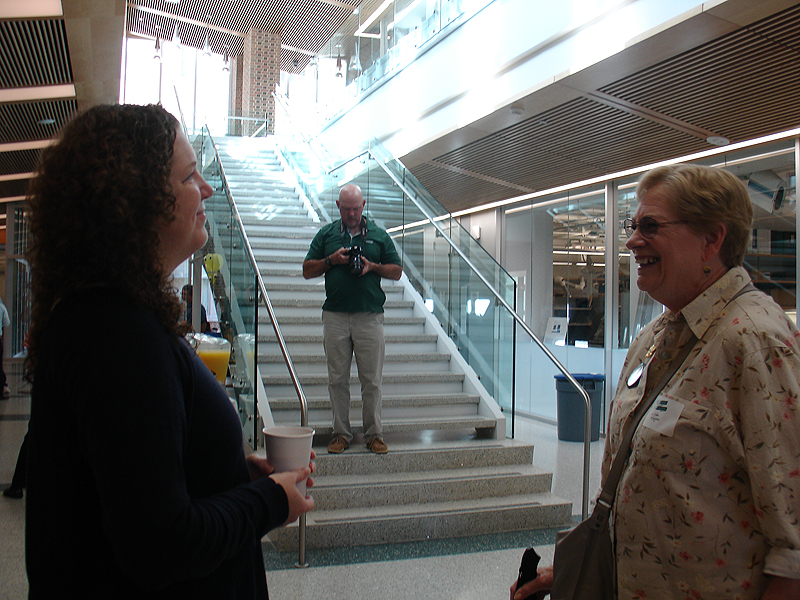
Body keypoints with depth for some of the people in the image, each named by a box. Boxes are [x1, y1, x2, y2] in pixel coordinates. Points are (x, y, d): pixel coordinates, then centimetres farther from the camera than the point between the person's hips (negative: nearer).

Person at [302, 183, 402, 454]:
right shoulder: (326, 234, 11)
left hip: (370, 317, -1)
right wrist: (331, 261, -6)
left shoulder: (379, 235, 10)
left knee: (371, 380, 1)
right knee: (337, 379, 5)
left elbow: (397, 271, 10)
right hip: (335, 317, 1)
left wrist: (372, 266, -7)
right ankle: (341, 433, 15)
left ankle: (374, 434, 12)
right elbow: (307, 270, 10)